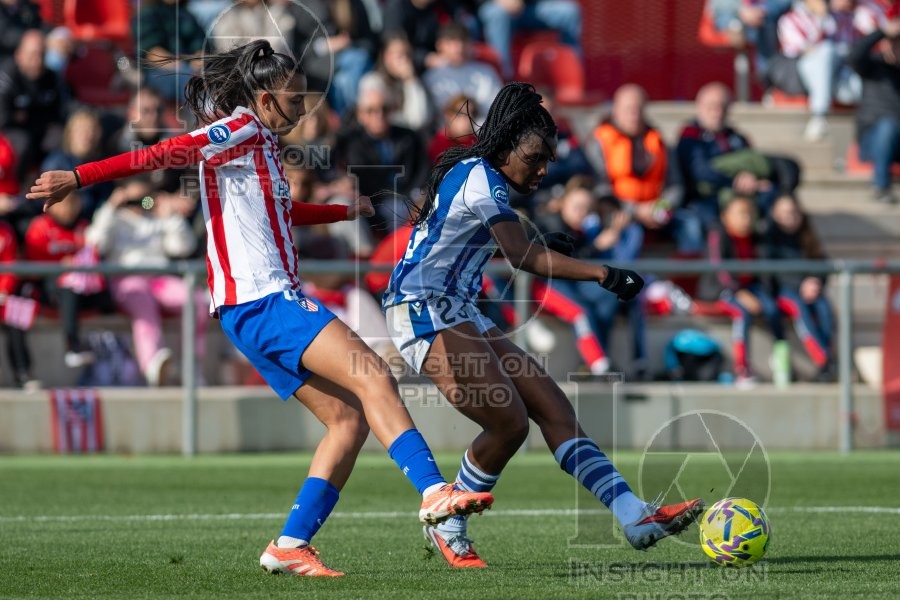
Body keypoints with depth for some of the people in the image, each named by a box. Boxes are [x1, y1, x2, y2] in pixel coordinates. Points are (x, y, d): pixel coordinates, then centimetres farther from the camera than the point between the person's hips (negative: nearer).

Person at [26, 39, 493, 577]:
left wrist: (347, 211, 60)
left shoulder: (262, 144, 25)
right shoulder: (241, 130, -4)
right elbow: (166, 153, -16)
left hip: (270, 301, 10)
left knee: (349, 418, 4)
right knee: (372, 376, -21)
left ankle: (292, 544, 1)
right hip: (260, 300, -10)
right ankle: (434, 490, -31)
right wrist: (79, 177, -25)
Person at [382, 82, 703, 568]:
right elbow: (523, 255, -26)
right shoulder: (480, 177, -14)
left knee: (553, 407, -1)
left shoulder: (470, 174, 17)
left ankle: (635, 516, -9)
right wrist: (602, 275, -31)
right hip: (424, 312, -11)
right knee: (509, 422, -17)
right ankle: (447, 528, 4)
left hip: (456, 314, 11)